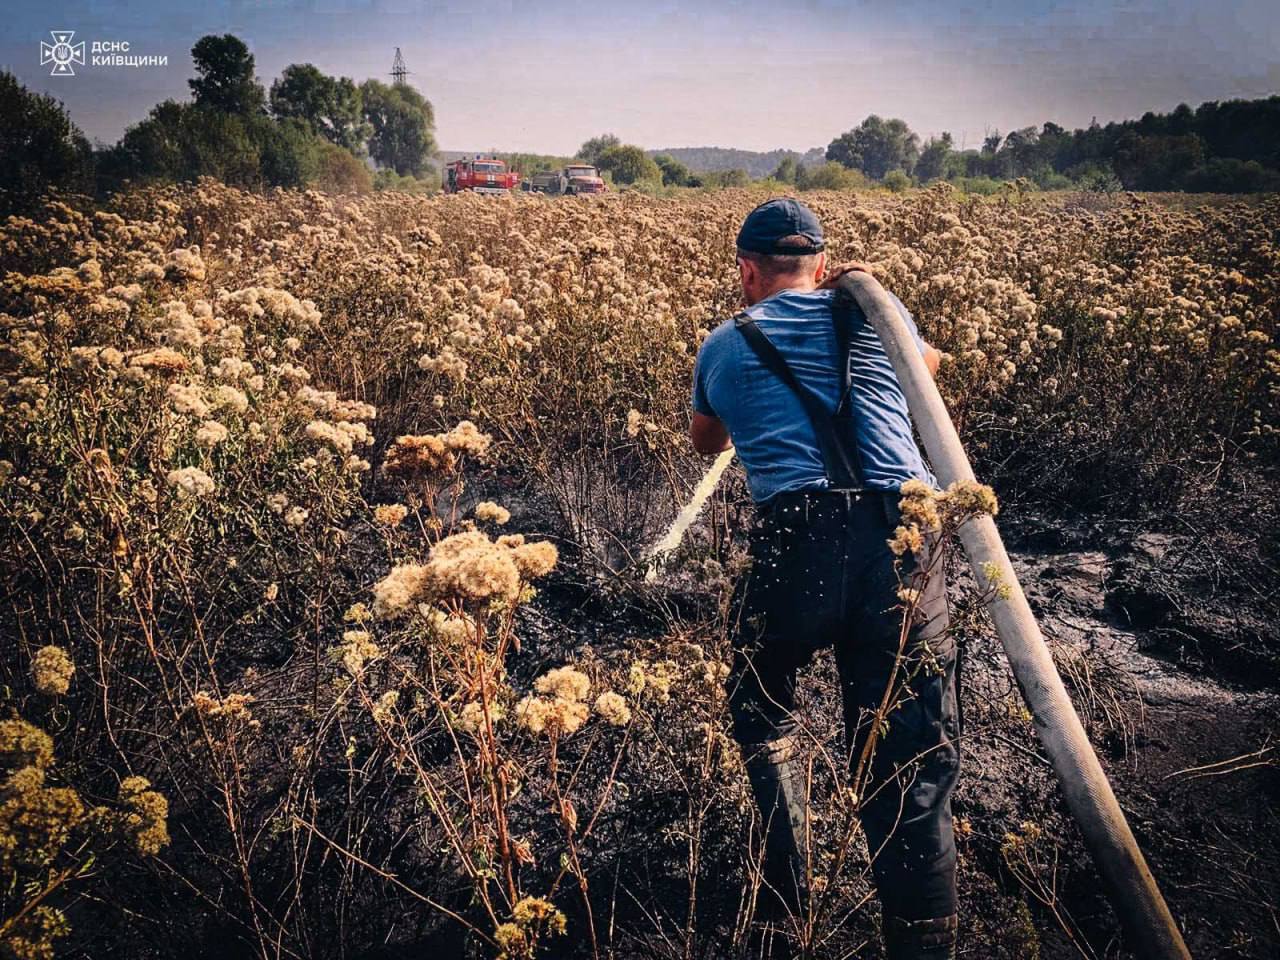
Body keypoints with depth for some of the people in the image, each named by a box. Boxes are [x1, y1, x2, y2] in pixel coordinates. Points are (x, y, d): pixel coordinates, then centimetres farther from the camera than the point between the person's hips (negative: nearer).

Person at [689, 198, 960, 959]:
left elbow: (706, 443, 38)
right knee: (908, 765, 8)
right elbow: (928, 363, 45)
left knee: (763, 716, 26)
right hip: (905, 544, 1)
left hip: (796, 546, -1)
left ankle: (788, 896, 31)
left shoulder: (724, 346, 17)